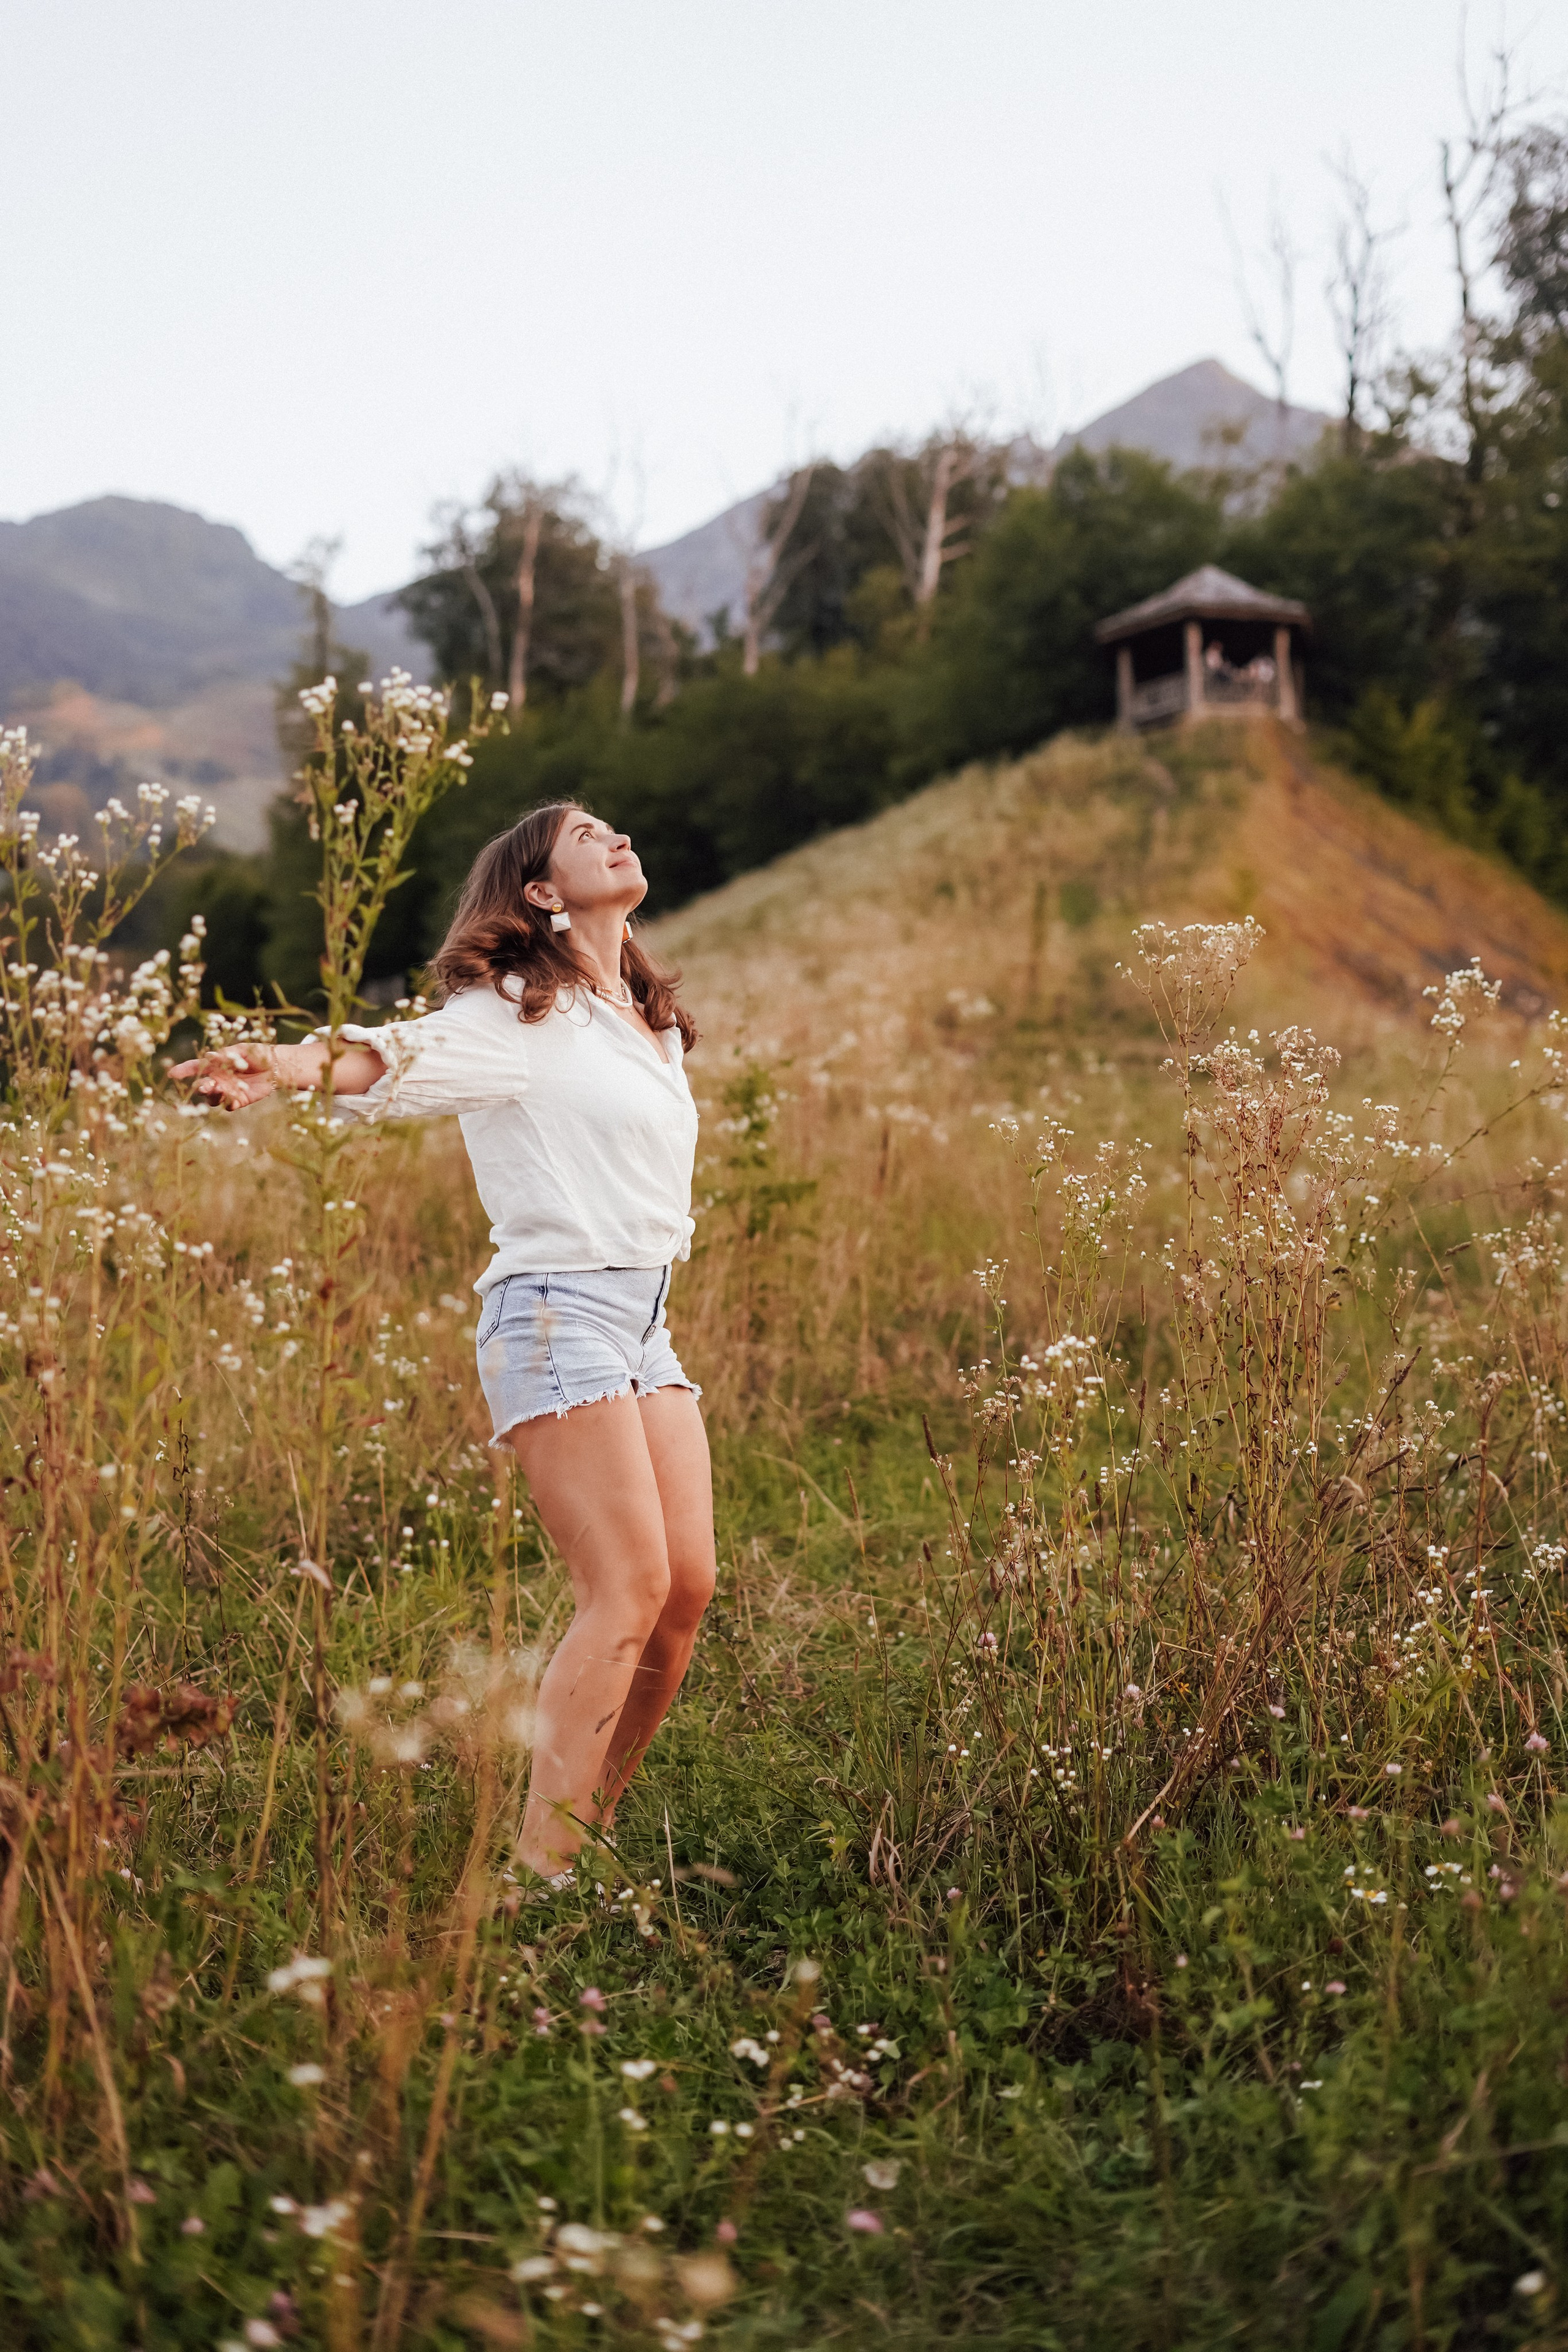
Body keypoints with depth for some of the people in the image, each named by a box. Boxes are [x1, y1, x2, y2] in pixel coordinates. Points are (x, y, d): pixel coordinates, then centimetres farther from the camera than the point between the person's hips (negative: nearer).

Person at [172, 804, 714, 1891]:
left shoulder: (651, 1020, 19)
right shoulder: (522, 1011, -5)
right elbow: (411, 1054, -23)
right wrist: (296, 1064, -43)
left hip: (645, 1325, 8)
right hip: (555, 1313, -7)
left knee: (690, 1584, 0)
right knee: (629, 1588, -14)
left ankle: (592, 1828, 15)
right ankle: (539, 1877, -8)